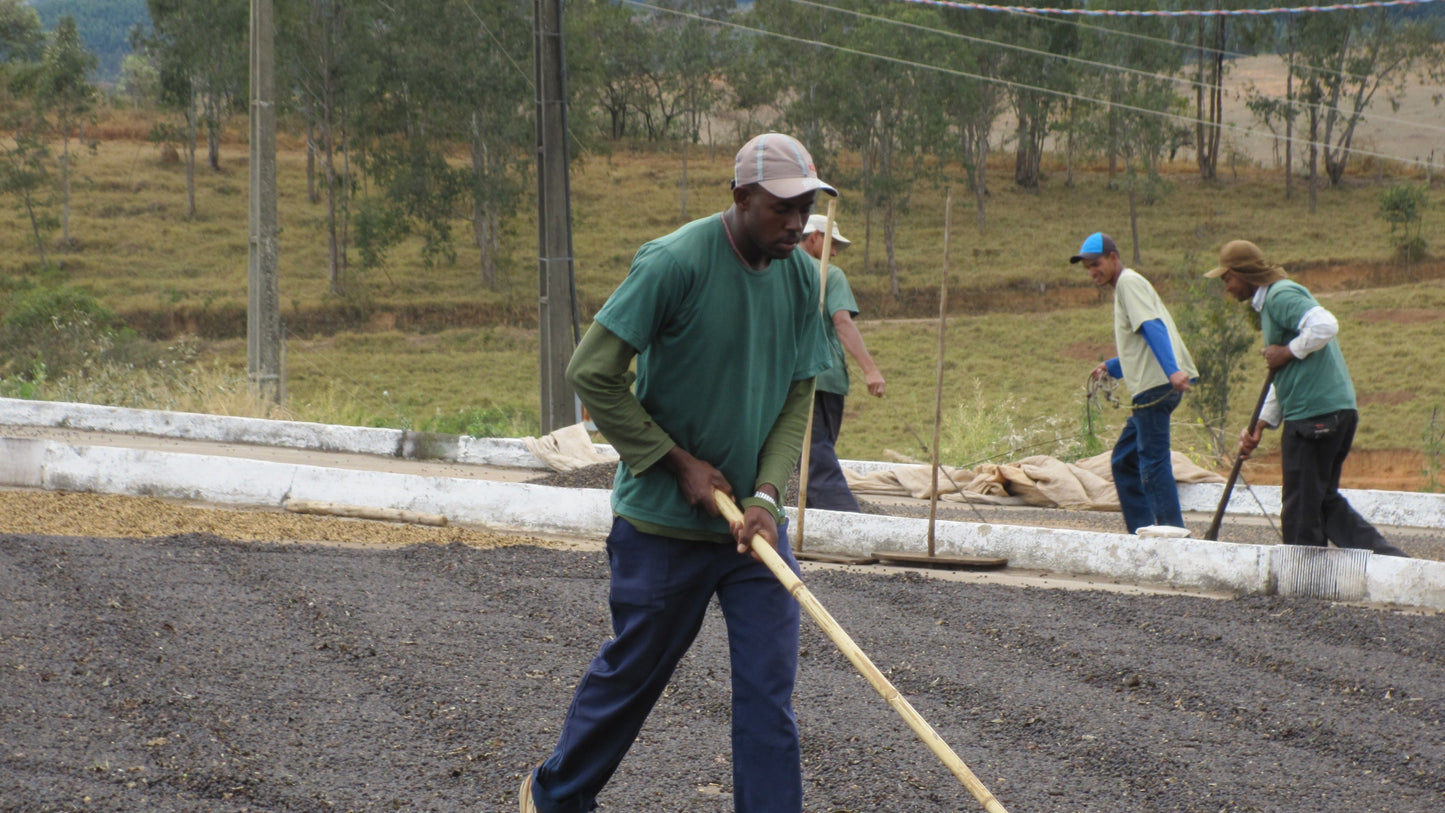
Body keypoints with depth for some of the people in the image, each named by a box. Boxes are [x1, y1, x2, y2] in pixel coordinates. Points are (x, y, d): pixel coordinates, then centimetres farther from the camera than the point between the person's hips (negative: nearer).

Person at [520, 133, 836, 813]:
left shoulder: (801, 277, 0)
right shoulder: (675, 263, -18)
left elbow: (796, 399, 5)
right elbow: (591, 373, -17)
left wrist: (767, 494, -11)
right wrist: (681, 464, -14)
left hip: (752, 523, 5)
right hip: (662, 523, -5)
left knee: (769, 691, -2)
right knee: (631, 673, 10)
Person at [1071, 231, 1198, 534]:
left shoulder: (1129, 282, -4)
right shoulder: (1124, 287, 26)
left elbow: (1153, 327, -20)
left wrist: (1172, 370, -32)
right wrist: (1112, 367, 24)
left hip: (1156, 386, -11)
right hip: (1152, 388, 11)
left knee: (1153, 463, -11)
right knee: (1124, 462, 14)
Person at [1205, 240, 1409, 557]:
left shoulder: (1281, 295, -10)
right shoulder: (1269, 302, 23)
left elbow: (1325, 326, -28)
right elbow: (1283, 380, 27)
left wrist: (1287, 352, -15)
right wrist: (1260, 425, 21)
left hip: (1313, 413, -10)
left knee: (1301, 509, -1)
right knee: (1326, 499, 15)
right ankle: (1390, 558, 10)